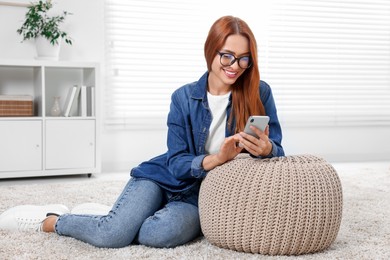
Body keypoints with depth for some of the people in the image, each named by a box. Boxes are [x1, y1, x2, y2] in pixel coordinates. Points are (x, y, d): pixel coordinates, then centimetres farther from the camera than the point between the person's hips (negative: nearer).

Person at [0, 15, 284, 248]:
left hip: (205, 196, 0)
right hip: (164, 178, 0)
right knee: (112, 233, -26)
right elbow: (176, 162, -7)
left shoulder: (259, 93, -5)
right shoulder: (184, 97, -3)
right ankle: (50, 219, 4)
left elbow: (277, 151, -4)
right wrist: (214, 159, -28)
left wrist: (266, 149, -30)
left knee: (165, 232, -34)